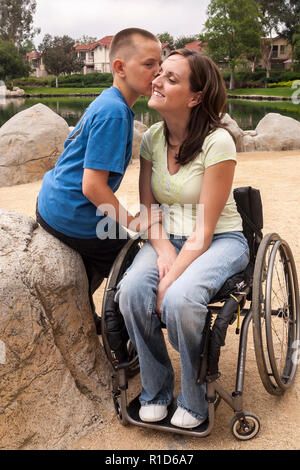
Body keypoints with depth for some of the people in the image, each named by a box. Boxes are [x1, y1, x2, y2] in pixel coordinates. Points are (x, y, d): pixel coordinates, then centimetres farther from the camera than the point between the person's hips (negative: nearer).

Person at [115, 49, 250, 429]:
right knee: (131, 290, -25)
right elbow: (148, 208, 5)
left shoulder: (217, 142, -17)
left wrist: (170, 280, -22)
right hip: (167, 238, 5)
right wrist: (162, 250, -14)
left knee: (179, 299, -33)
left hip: (220, 240, -4)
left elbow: (204, 230, -17)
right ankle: (155, 391, -1)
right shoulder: (152, 138, 2)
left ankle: (194, 401, -3)